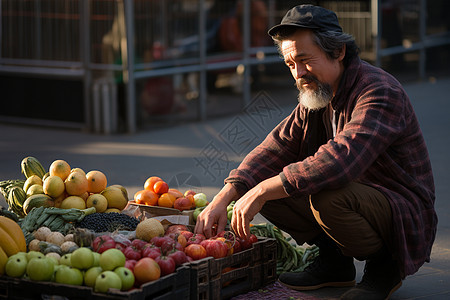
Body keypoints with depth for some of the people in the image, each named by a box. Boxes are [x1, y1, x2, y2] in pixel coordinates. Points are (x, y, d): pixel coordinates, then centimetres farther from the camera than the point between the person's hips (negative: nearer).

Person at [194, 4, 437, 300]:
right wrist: (223, 198, -15)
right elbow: (275, 149, 1)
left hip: (406, 216, -8)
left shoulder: (380, 92, -23)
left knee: (327, 196, -36)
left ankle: (383, 264, -8)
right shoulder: (315, 96, 6)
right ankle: (335, 262, 10)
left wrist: (262, 191, -34)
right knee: (264, 184, -3)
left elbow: (339, 162, -38)